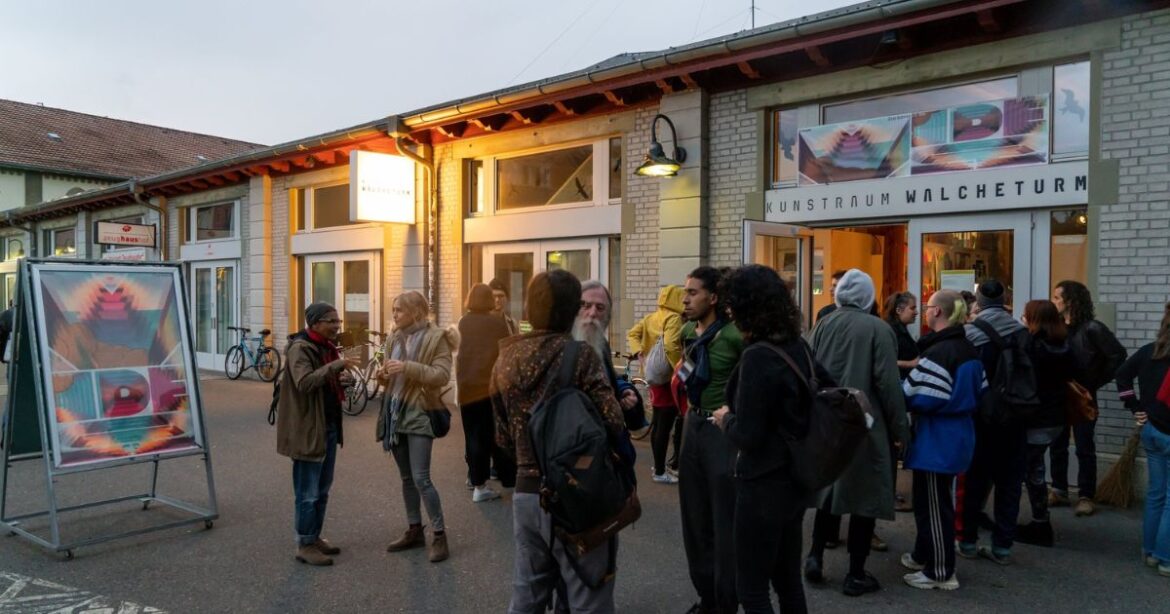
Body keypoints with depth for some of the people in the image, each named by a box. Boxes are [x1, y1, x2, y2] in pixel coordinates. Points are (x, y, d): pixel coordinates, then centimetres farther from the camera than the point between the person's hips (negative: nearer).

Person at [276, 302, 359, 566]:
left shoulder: (327, 347, 12)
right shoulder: (300, 348, -14)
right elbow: (304, 383, -28)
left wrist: (341, 380, 2)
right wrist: (336, 366, -34)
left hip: (329, 426, 9)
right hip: (308, 429, -9)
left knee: (322, 489, 16)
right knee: (308, 492, 0)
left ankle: (315, 537, 28)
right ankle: (305, 545, 10)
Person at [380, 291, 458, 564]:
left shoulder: (436, 337, -9)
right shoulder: (394, 338, 11)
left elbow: (442, 375, -18)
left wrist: (407, 368, -26)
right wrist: (385, 373, -5)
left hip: (420, 415, -7)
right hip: (395, 414, 7)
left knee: (421, 478, -10)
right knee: (406, 478, 14)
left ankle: (440, 536, 0)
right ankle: (415, 531, 26)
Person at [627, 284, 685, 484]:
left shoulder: (651, 318, 10)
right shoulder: (674, 318, -15)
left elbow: (632, 334, 8)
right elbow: (670, 346, -28)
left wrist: (639, 351, -1)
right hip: (669, 377, -8)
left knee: (658, 424, 17)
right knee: (665, 426, -2)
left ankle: (658, 464, 27)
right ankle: (660, 472, 3)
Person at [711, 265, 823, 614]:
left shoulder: (758, 356, -23)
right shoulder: (798, 346, 2)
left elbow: (748, 437, -24)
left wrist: (726, 419, -4)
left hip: (764, 484, -8)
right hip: (796, 476, 9)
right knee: (788, 580, 20)